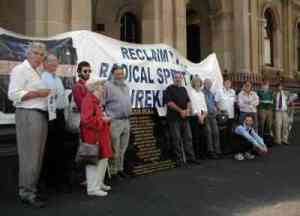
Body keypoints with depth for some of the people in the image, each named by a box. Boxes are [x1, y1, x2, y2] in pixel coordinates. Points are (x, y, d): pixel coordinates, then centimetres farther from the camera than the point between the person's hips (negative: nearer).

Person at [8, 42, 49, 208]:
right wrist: (38, 93, -17)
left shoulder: (37, 73, 21)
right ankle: (26, 192, 1)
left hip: (41, 115, 9)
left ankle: (32, 188, 21)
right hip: (28, 115, -9)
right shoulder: (20, 70, -6)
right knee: (29, 155, -7)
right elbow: (13, 94, -16)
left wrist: (45, 94, 12)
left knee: (38, 155, 11)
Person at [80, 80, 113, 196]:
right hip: (93, 137, -11)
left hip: (100, 136, 11)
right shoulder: (88, 100, -15)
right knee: (94, 162, -5)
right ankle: (93, 188, 3)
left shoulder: (96, 100, 18)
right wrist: (102, 120, -18)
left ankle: (99, 183, 30)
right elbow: (87, 119, -27)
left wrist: (105, 118, 11)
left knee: (103, 160, 17)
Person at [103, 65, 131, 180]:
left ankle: (120, 168, 25)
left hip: (126, 121, 7)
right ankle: (113, 171, 9)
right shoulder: (108, 86, -9)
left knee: (122, 148, 14)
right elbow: (101, 104, -13)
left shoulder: (125, 86, 16)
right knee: (114, 149, -2)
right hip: (114, 122, -7)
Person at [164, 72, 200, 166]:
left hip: (184, 117, 6)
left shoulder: (183, 89, 17)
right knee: (177, 139, -3)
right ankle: (179, 159, 3)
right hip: (174, 118, -6)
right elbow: (169, 102, -13)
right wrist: (180, 110, -14)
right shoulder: (170, 89, -3)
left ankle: (190, 157, 13)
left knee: (188, 137, 7)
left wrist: (187, 110, -2)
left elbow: (188, 101, 18)